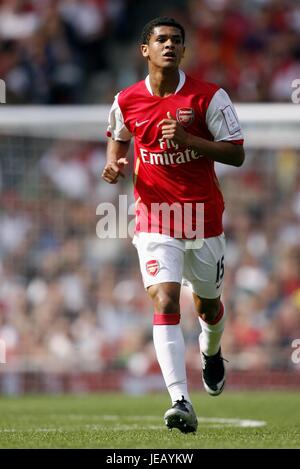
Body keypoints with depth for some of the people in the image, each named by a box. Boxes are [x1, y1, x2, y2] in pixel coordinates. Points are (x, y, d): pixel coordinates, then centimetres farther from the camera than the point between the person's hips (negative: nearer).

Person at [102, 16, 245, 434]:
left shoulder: (209, 97, -8)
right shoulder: (126, 101, -1)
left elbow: (237, 154, -10)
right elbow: (117, 137, 21)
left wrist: (187, 139, -23)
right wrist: (115, 164, -2)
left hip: (204, 218, 0)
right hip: (155, 220, 0)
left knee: (207, 305, 17)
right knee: (165, 301, -19)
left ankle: (211, 353, 55)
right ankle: (181, 402, -25)